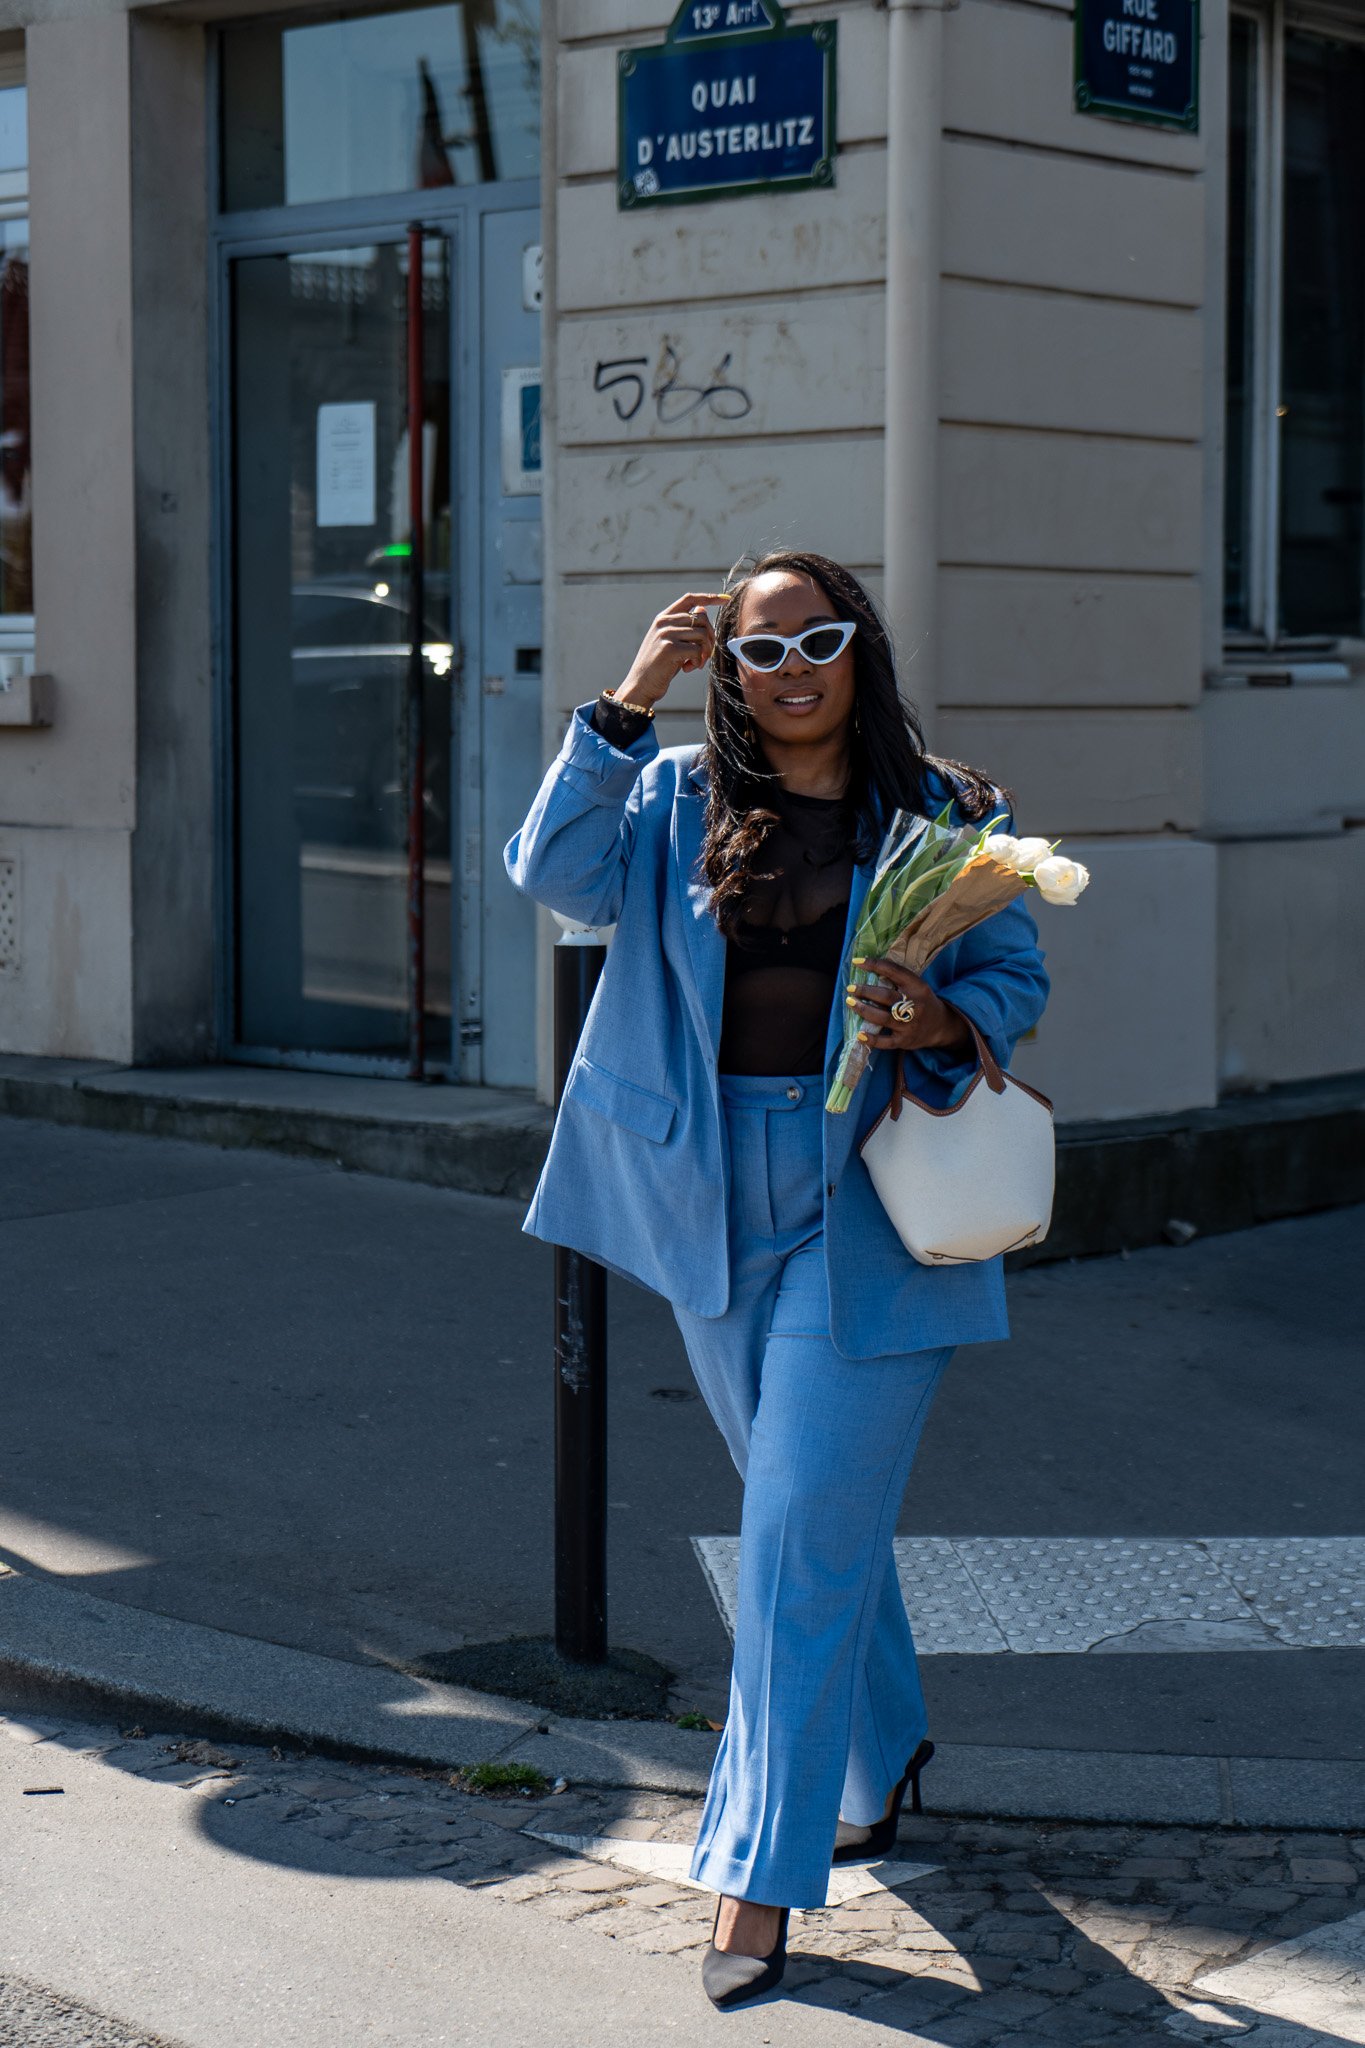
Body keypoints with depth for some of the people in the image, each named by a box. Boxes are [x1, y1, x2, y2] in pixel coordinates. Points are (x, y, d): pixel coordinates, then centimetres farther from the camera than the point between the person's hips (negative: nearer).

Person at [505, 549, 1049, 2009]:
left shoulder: (945, 813, 0)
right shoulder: (676, 800, 4)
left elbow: (1016, 977, 2)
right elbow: (556, 872, -12)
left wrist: (942, 1023, -19)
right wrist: (623, 707, -20)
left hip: (867, 1204, -3)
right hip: (717, 1197, 3)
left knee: (803, 1535, -7)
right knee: (818, 1509, 18)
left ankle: (760, 1870, -1)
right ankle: (881, 1751, 42)